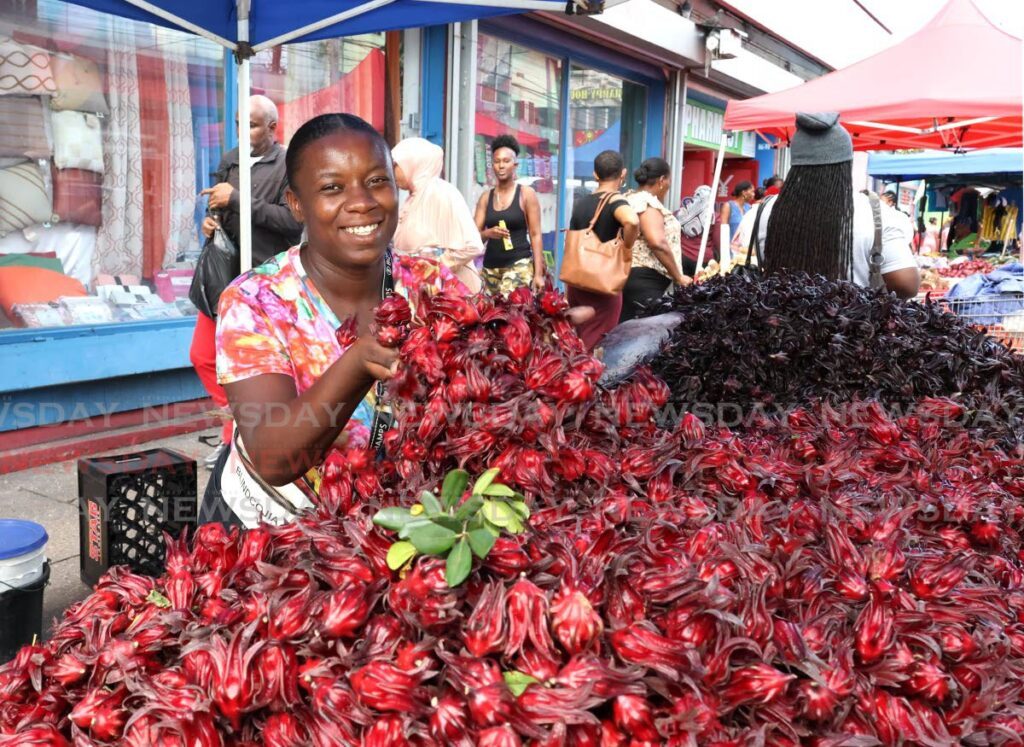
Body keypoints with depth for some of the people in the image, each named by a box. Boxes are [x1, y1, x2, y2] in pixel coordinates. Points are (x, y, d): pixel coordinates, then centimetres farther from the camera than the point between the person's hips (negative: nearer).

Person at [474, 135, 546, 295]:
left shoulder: (526, 194, 1)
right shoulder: (485, 197, 10)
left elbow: (535, 235, -2)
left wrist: (538, 273, -9)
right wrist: (488, 233, -17)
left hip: (519, 264, -4)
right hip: (490, 266, 4)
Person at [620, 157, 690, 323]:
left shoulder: (630, 199, 18)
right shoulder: (648, 202, -12)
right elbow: (657, 243, -26)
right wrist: (678, 277, -18)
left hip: (628, 275, 10)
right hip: (645, 280, -10)